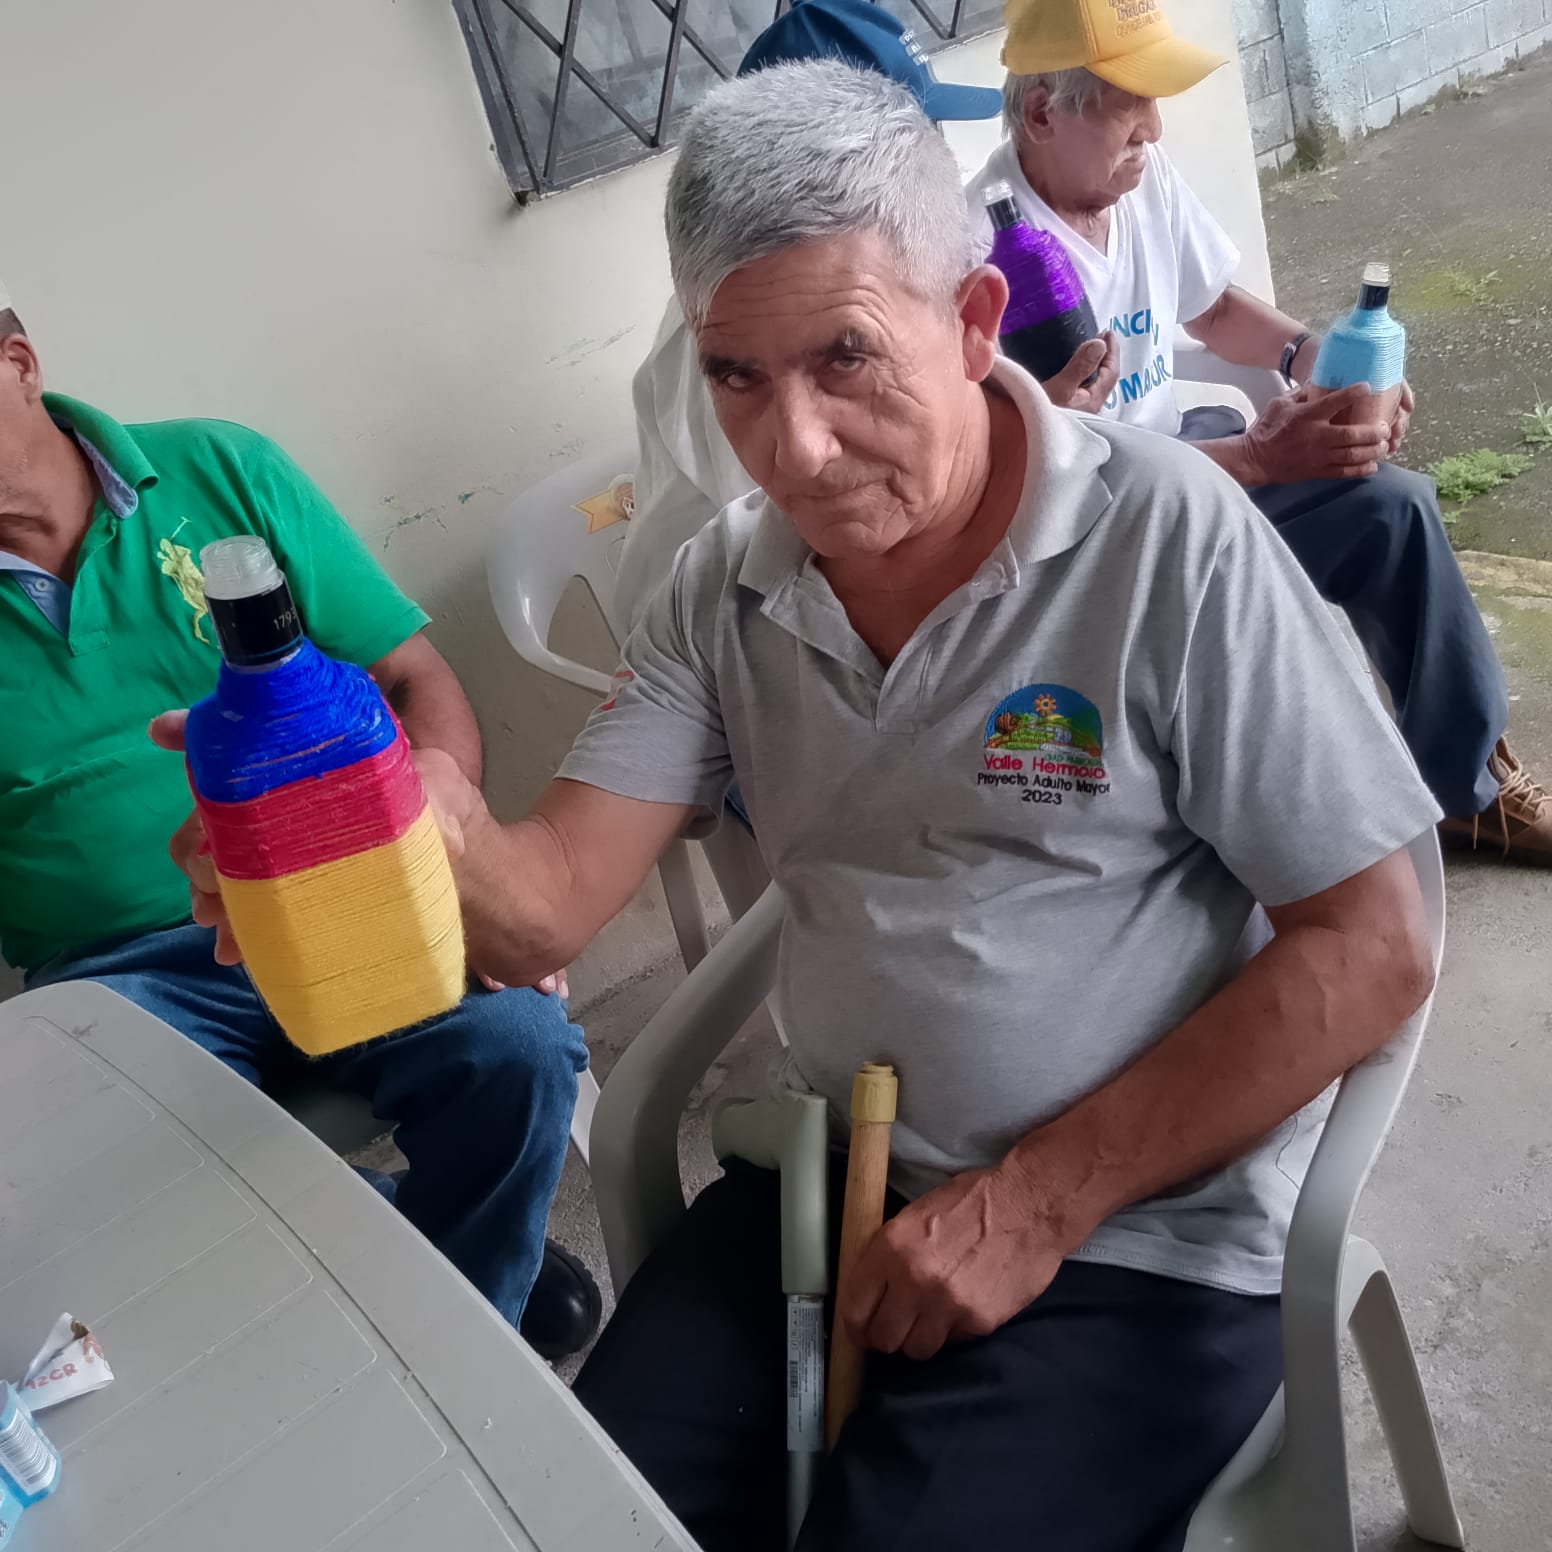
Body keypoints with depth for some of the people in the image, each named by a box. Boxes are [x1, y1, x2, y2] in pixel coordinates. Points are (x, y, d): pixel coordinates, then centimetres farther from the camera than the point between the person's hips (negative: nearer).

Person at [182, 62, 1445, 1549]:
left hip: (1133, 1244, -3)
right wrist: (436, 840, -30)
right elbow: (546, 904, -6)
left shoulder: (1165, 535, -14)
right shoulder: (726, 590, 1)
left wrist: (1034, 1203, -14)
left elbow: (1367, 951, -13)